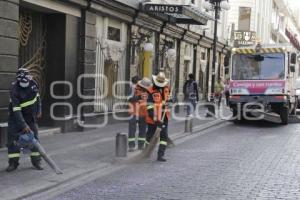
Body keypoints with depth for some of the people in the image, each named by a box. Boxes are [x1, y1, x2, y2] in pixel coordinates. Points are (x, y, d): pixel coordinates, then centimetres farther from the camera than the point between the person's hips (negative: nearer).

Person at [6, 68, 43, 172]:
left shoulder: (33, 84, -11)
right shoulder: (15, 90, -27)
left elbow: (37, 96, 10)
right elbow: (16, 110, -31)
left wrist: (39, 110, 10)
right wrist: (24, 125, -36)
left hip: (30, 116, 4)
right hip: (16, 116, -4)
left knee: (34, 137, 3)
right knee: (13, 137, -8)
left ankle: (36, 161, 12)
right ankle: (13, 163, 0)